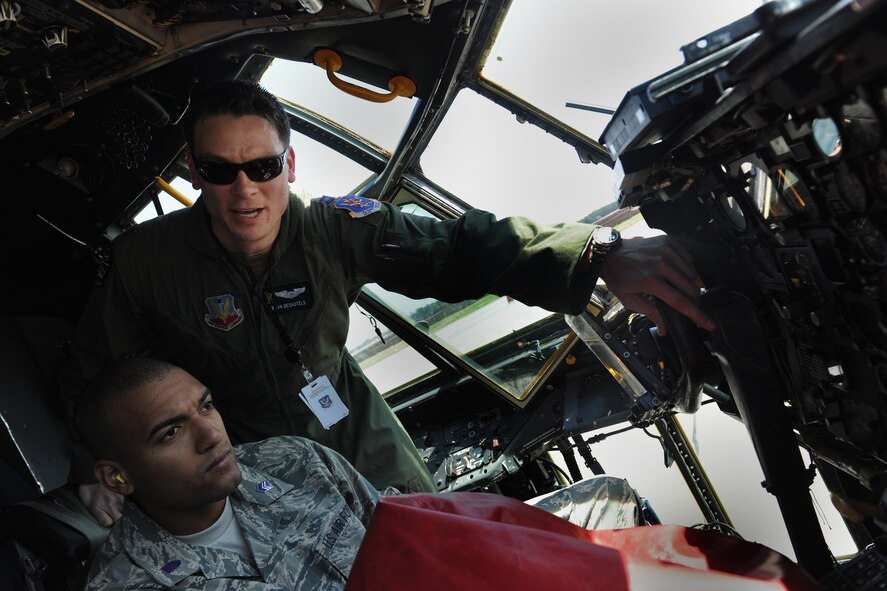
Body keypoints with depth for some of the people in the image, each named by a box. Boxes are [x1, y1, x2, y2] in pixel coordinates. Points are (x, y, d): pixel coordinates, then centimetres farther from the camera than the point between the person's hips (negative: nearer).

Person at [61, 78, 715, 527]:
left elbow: (458, 246, -29)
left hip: (355, 429, 2)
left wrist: (601, 259, -43)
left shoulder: (335, 230, -19)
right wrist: (97, 464, -23)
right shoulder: (147, 258, -20)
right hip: (247, 463, -1)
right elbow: (96, 368, -5)